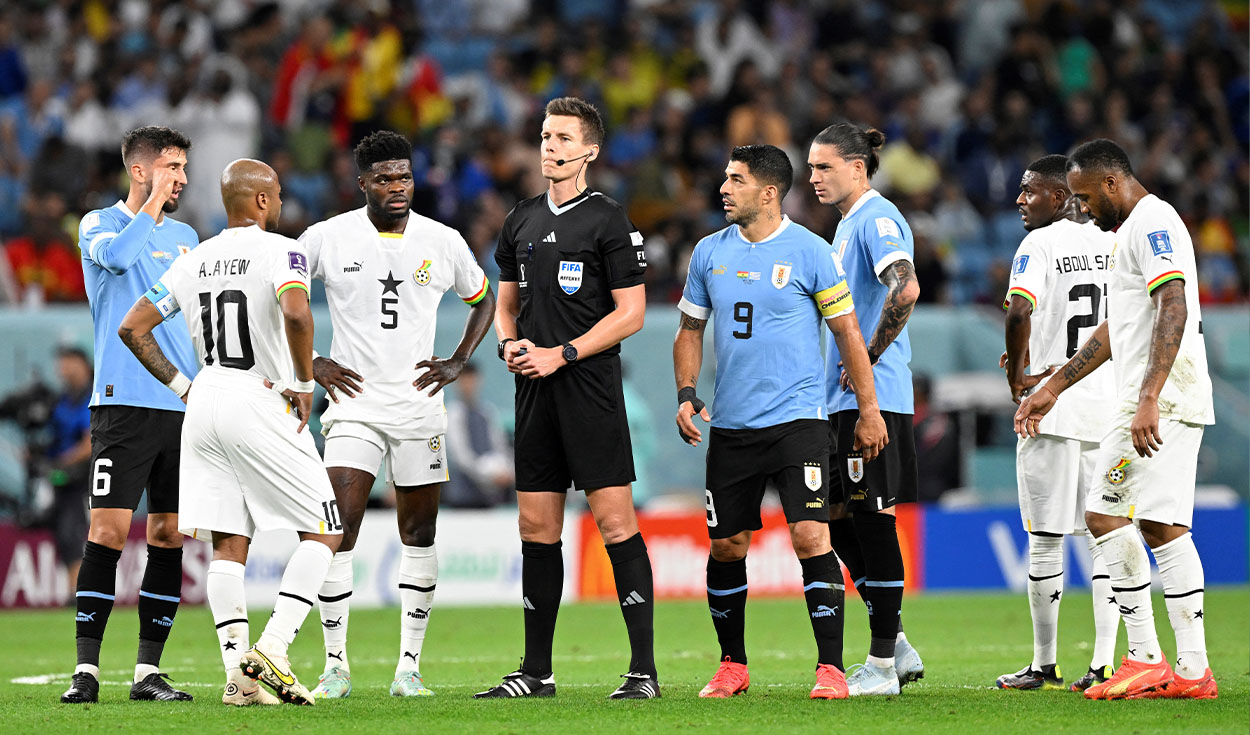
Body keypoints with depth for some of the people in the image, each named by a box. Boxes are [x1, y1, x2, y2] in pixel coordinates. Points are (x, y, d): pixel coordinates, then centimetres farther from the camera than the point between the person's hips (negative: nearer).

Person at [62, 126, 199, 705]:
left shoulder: (186, 237, 18)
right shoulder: (101, 224, 2)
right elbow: (117, 255, -22)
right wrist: (153, 205, -10)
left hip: (185, 404, 6)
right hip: (125, 399, -6)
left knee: (169, 535, 3)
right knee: (109, 528, -10)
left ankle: (149, 670, 7)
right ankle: (86, 669, -8)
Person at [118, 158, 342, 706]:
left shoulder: (193, 263, 11)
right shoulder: (280, 252, -7)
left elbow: (133, 328, 12)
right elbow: (296, 314, -27)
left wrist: (181, 387, 15)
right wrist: (305, 382, -14)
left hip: (204, 408, 6)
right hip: (262, 407, -6)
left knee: (228, 545, 7)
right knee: (322, 532, 4)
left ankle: (238, 673, -5)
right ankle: (271, 650, -12)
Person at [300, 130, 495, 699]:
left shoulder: (443, 242, 3)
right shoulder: (327, 239, -3)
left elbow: (482, 301, 20)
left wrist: (457, 362, 7)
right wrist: (309, 362, 0)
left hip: (419, 407, 2)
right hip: (353, 404, -2)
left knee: (419, 535, 5)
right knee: (340, 530, -12)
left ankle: (409, 666, 13)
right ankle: (336, 666, -4)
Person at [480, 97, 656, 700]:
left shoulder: (608, 221, -3)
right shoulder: (522, 220, 15)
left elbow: (630, 313, -7)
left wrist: (560, 355, -13)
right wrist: (510, 345, 2)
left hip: (590, 385, -6)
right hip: (534, 389, 6)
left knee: (615, 521, -10)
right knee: (537, 527, 7)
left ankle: (644, 668, -9)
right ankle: (536, 671, 13)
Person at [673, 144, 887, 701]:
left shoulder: (809, 253, -4)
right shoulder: (710, 253, 8)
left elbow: (847, 332, 1)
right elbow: (690, 330, 18)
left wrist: (869, 410, -1)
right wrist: (686, 394, 3)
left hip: (796, 419, -4)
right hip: (730, 425, 4)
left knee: (810, 536, -15)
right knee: (725, 546, 7)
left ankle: (830, 667, -11)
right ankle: (732, 665, 22)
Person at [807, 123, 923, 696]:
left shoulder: (877, 219, -12)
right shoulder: (848, 223, 19)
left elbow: (906, 289, -28)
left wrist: (868, 359, -20)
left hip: (873, 396, -10)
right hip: (844, 399, 10)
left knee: (872, 520, -7)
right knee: (840, 519, 10)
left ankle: (883, 664, -2)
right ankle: (896, 648, 18)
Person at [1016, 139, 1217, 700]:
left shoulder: (1152, 223, -10)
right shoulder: (1139, 227, 23)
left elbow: (1174, 311, -23)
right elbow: (1115, 330, 30)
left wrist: (1149, 400, -30)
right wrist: (1051, 389, 32)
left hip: (1158, 400, -10)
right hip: (1179, 403, 10)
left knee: (1106, 513, -10)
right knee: (1162, 527, 7)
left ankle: (1145, 660, -10)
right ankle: (1192, 670, 4)